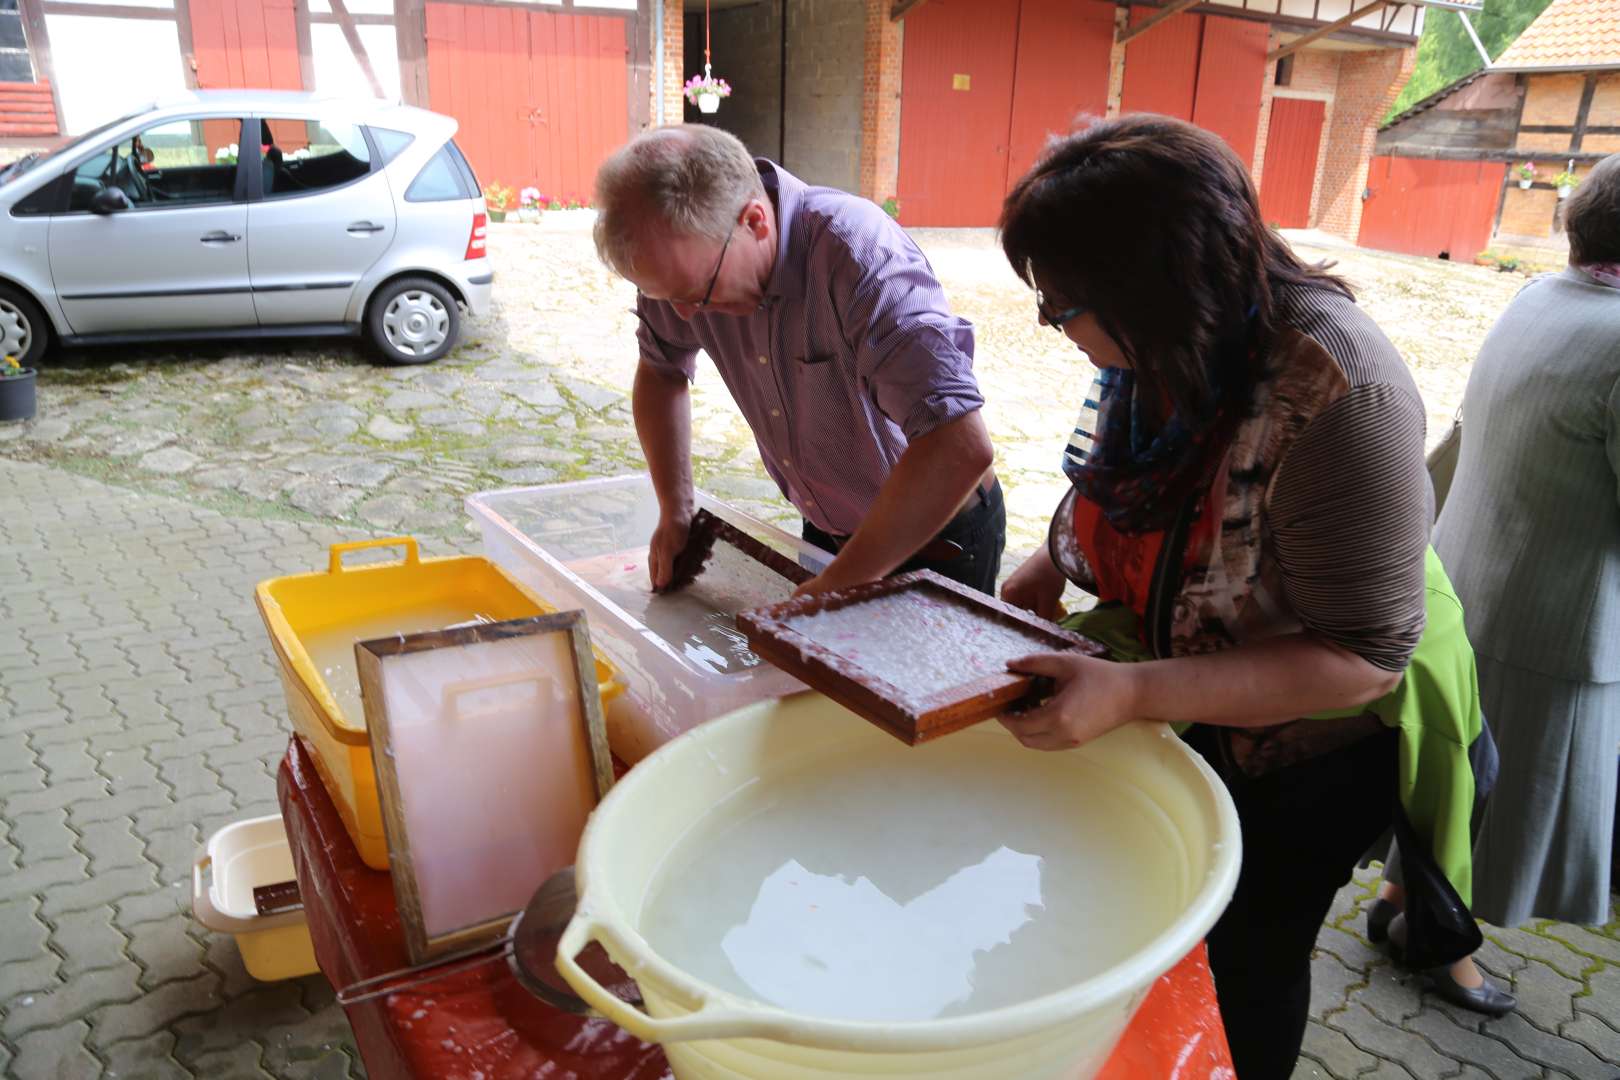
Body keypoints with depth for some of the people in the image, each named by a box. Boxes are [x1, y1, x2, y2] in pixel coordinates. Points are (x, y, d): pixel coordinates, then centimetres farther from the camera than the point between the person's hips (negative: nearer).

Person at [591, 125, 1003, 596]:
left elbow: (962, 448, -43)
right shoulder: (690, 259, -14)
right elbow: (661, 368, 7)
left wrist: (834, 587, -36)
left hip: (936, 537, -5)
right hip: (827, 533, 6)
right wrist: (675, 511, -2)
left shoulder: (856, 250, -33)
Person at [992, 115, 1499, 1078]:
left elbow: (1361, 658, -31)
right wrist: (1038, 583, -10)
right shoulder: (1159, 346, -14)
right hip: (1180, 694, 6)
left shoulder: (1336, 393, -35)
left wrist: (1133, 693, -40)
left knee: (1250, 955, 17)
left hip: (1312, 736, -6)